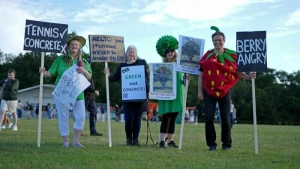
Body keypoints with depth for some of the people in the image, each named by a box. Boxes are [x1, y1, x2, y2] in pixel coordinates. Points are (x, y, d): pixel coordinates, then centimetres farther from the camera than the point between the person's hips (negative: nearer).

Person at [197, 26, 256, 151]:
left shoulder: (231, 55, 3)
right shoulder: (207, 55, 5)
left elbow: (237, 72, 3)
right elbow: (201, 74, 6)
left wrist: (248, 77, -16)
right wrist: (200, 91, 2)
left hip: (224, 91, 0)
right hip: (209, 91, 1)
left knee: (225, 119, 1)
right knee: (208, 118, -5)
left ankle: (226, 144, 17)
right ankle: (211, 144, 8)